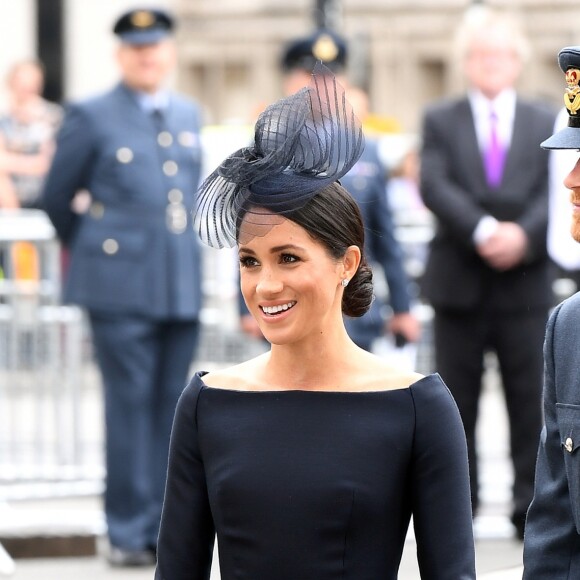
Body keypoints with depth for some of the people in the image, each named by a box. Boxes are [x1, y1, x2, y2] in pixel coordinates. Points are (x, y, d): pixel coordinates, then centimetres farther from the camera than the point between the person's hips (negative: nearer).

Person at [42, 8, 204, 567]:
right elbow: (57, 198, 7)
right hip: (121, 286, -5)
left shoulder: (189, 116, 13)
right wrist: (85, 250, 18)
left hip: (182, 285, 5)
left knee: (169, 408, 6)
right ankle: (128, 533, 1)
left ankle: (162, 527, 13)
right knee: (130, 405, -5)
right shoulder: (92, 117, -1)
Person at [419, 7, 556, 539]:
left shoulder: (546, 124, 11)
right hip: (460, 284, 0)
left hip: (526, 282, 0)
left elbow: (555, 192, -1)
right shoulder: (440, 121, 8)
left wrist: (525, 234, -19)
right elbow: (435, 187, -7)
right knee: (456, 402, 5)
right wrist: (482, 231, -21)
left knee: (531, 401, -2)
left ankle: (532, 509, 2)